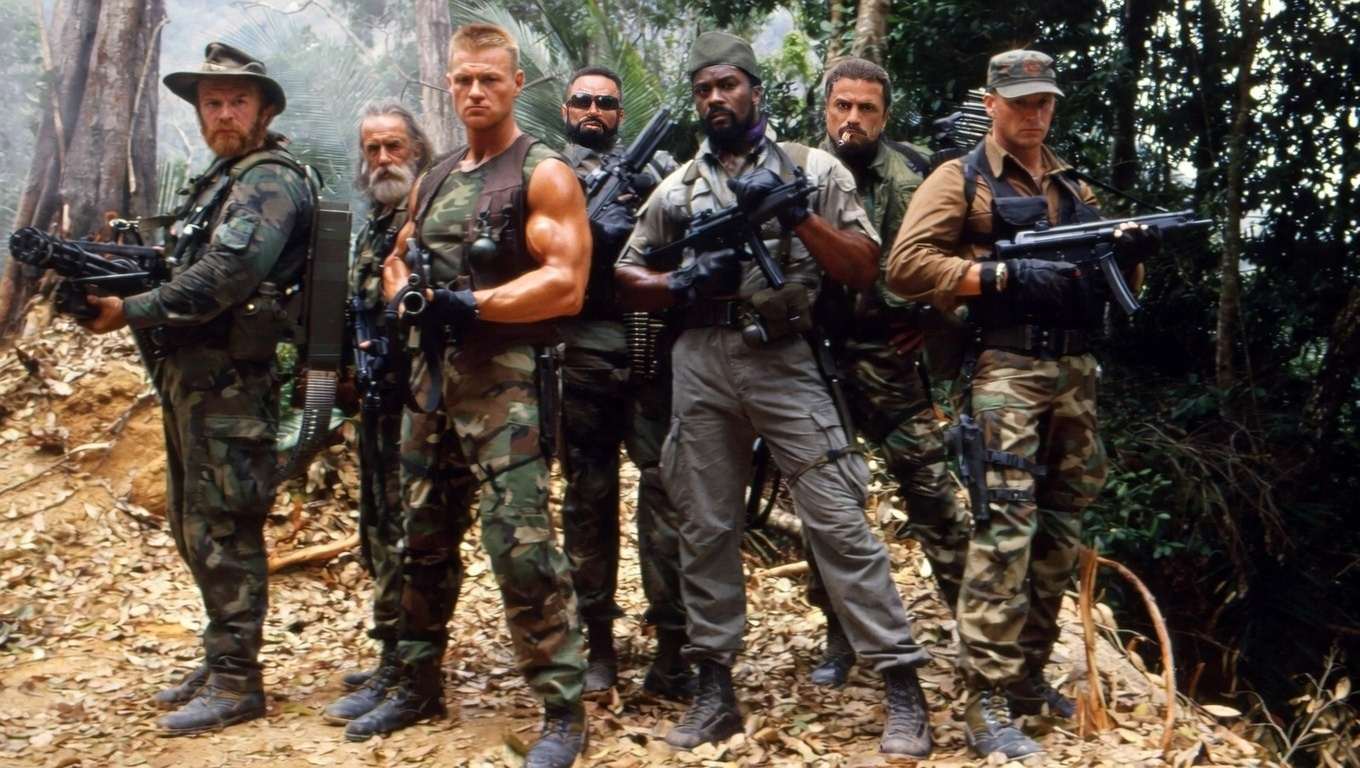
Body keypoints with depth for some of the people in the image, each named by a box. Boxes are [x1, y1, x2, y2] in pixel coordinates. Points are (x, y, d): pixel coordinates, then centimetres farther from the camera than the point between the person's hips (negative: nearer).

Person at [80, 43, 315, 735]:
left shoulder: (272, 182, -11)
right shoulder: (222, 179, 20)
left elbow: (226, 277, -23)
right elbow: (191, 270, 16)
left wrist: (131, 311, -18)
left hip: (229, 385, -10)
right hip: (190, 377, 10)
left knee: (223, 532, -4)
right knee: (194, 526, 16)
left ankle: (235, 684, 6)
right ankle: (219, 662, 28)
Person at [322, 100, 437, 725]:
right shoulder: (374, 224, 20)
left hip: (417, 392, -10)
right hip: (377, 393, 10)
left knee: (404, 530, -8)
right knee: (380, 525, 14)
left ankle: (401, 669, -2)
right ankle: (401, 656, 25)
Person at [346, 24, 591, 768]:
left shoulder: (543, 174, -6)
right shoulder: (433, 179, 17)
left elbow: (565, 283, -17)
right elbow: (396, 261, 25)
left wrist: (469, 304, -18)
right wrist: (406, 297, 2)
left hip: (506, 376, -8)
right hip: (431, 373, 8)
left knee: (521, 543, -10)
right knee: (423, 537, 15)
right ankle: (418, 683, 31)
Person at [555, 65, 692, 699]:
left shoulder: (652, 167, 15)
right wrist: (595, 226, -15)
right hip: (579, 354, 0)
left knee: (665, 489, -5)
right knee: (587, 496, 6)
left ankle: (672, 647, 0)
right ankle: (598, 641, 17)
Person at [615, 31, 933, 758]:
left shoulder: (812, 168, 5)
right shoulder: (677, 187, 14)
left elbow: (862, 269, -2)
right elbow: (626, 281, 14)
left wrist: (796, 213, -14)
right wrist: (681, 283, -6)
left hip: (786, 363, -3)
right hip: (700, 369, 4)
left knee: (840, 522, -6)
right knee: (705, 528, 6)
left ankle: (903, 687, 1)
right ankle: (714, 689, 17)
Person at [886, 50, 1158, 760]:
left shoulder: (1073, 187, 21)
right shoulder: (961, 180, 2)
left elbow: (1110, 287, 22)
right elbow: (906, 265, -11)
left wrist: (1125, 253, 0)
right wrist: (1005, 275, -16)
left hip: (1075, 373, 7)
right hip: (1005, 373, -7)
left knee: (1060, 533, 11)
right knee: (1004, 529, -13)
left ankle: (1027, 673, 24)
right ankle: (987, 705, -9)